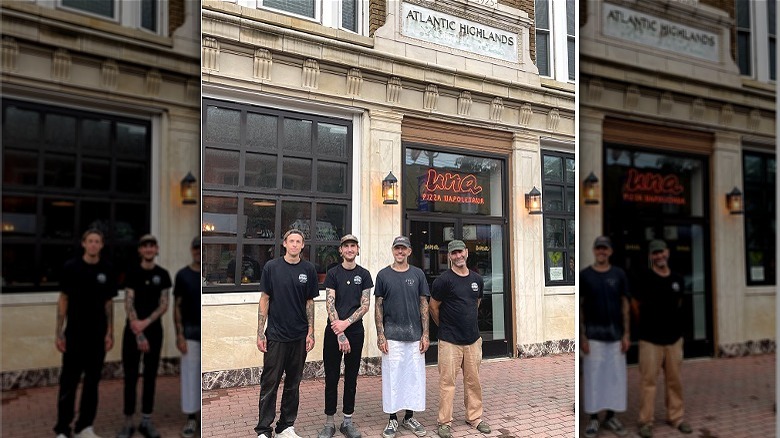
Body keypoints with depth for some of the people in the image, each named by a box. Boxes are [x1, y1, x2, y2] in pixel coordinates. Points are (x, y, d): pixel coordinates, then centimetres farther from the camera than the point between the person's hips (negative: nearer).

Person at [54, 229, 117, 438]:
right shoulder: (71, 267, -3)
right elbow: (63, 300, 0)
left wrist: (110, 332, 0)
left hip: (98, 334, 2)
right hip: (74, 334, -2)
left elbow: (109, 303, 6)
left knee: (92, 381, 8)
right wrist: (59, 332, -5)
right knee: (68, 382, 1)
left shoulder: (107, 270, 2)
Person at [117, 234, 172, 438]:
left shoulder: (162, 274, 3)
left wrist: (145, 323, -17)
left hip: (154, 330, 2)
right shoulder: (132, 272, -2)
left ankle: (146, 421, 17)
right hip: (132, 331, -2)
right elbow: (128, 303, -8)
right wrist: (138, 334, -15)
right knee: (130, 377, 2)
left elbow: (164, 305, -1)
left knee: (150, 376, 7)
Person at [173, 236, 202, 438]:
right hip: (191, 331, -1)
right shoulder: (183, 275, 1)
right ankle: (191, 418, 14)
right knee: (190, 374, 3)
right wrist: (179, 334, -6)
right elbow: (177, 306, 1)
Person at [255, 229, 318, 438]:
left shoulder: (308, 269, 3)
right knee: (269, 383, 1)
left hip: (299, 336, 2)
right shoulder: (272, 267, -2)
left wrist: (310, 332, 1)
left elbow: (309, 302, 7)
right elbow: (264, 300, 0)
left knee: (293, 384, 11)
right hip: (275, 335, -2)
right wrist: (260, 333, -5)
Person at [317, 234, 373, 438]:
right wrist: (340, 335, -15)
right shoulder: (333, 273, 1)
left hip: (355, 332, 1)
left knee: (351, 378, 8)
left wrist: (346, 323, -15)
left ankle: (348, 421, 19)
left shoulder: (364, 274, 5)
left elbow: (365, 305, -1)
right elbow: (330, 304, -7)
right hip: (333, 331, -1)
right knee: (331, 378, 4)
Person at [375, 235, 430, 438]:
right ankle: (393, 419, 16)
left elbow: (424, 305, 6)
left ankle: (410, 417, 22)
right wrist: (380, 334, -5)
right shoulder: (384, 275, 2)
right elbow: (378, 306, 2)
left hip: (415, 336, 2)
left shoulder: (417, 274, 5)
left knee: (415, 376, 7)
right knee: (392, 376, 3)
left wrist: (425, 334, -1)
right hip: (392, 336, -1)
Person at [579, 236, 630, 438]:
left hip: (615, 334, 2)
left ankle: (611, 416, 20)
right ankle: (593, 418, 11)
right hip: (593, 334, -2)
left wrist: (626, 334, 1)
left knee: (615, 376, 6)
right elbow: (579, 307, -1)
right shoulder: (584, 275, -1)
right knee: (593, 376, 1)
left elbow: (625, 305, 7)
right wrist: (582, 336, -6)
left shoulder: (619, 274, 5)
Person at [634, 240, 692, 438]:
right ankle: (646, 421, 7)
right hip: (650, 339, -4)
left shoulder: (677, 279, 5)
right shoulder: (645, 278, -9)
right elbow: (636, 304, 3)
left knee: (675, 380, 12)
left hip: (674, 337, 4)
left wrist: (672, 323, 16)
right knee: (648, 380, -2)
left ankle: (676, 417, 27)